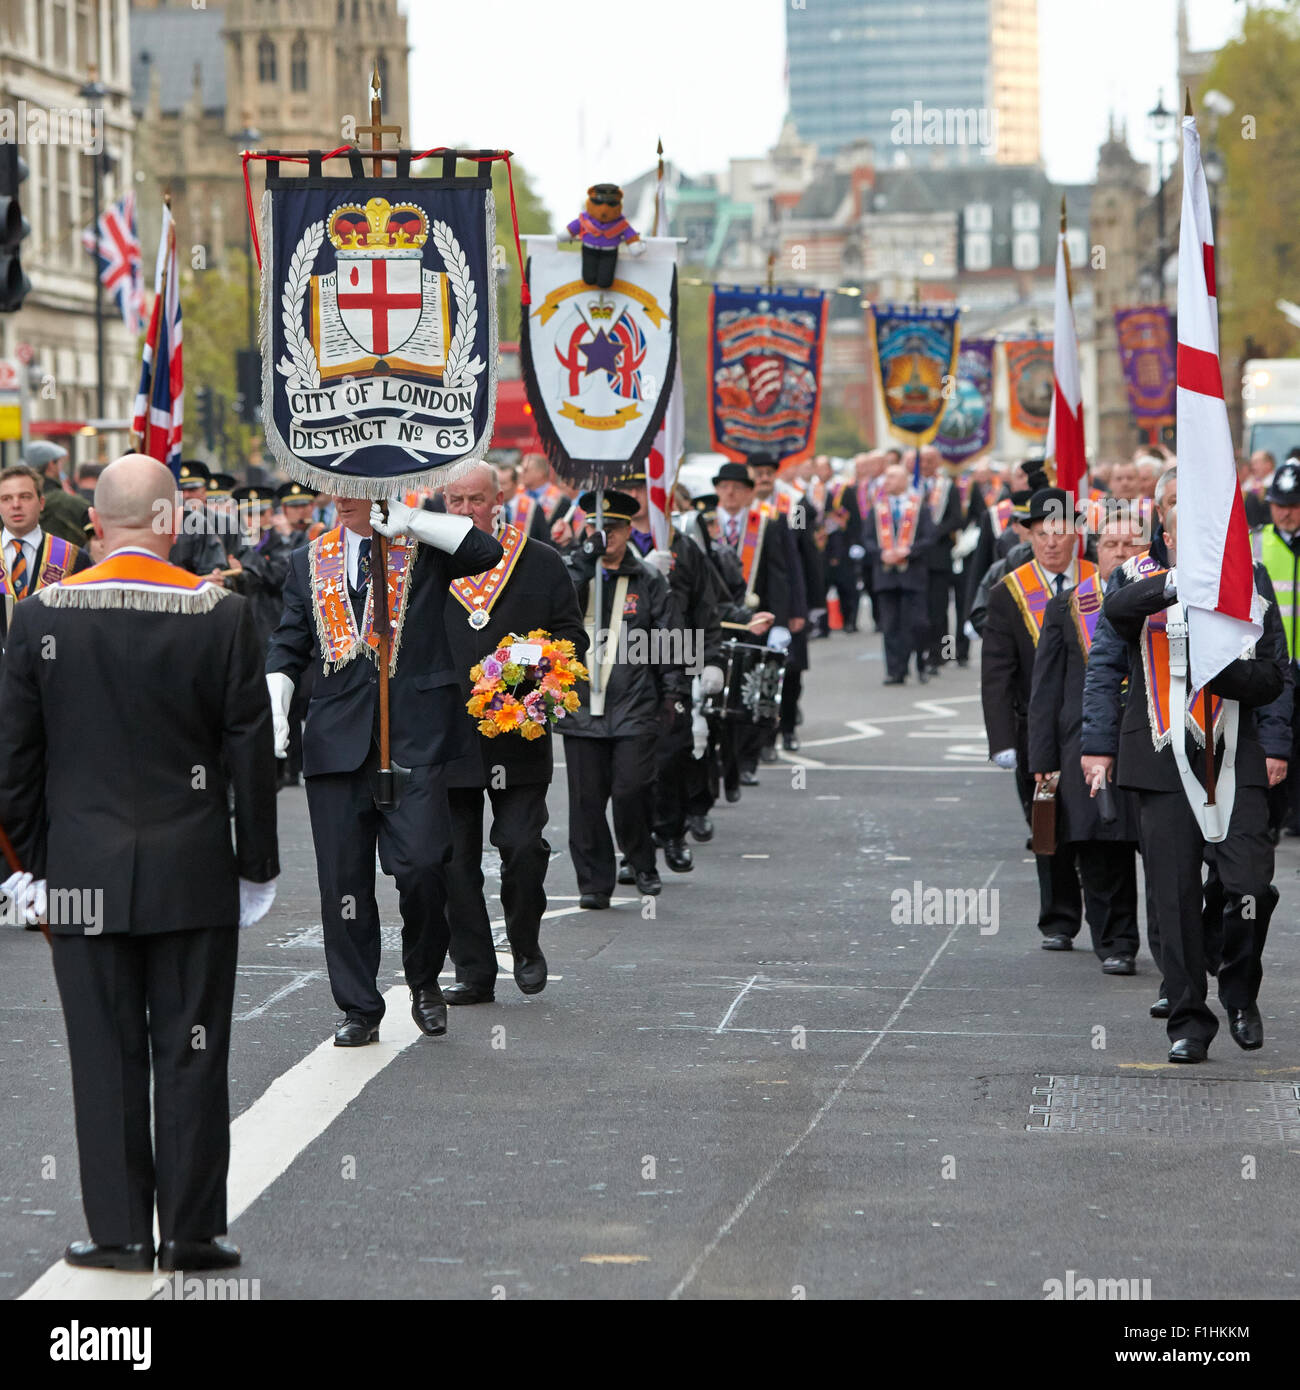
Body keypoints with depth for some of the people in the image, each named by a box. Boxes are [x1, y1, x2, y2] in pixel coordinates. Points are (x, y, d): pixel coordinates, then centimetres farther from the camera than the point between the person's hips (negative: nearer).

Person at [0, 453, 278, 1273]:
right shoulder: (222, 615, -7)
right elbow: (251, 751, -3)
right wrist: (257, 861, 6)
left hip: (83, 875, 1)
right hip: (193, 873, -1)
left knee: (105, 1054, 7)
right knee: (190, 1052, 5)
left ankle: (120, 1230, 9)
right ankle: (193, 1231, 8)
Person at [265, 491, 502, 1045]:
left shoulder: (425, 545, 7)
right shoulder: (309, 560, 17)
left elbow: (486, 551, -12)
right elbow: (287, 647, 16)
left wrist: (407, 520, -10)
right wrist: (276, 711, 0)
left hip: (416, 734, -3)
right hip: (338, 735, 3)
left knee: (421, 864, -12)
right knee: (343, 875, 2)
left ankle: (424, 979, 13)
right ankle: (359, 1009, 12)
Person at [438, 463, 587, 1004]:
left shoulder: (540, 564, 6)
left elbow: (571, 635, 10)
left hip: (518, 738, -1)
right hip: (446, 739, 1)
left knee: (523, 846, -9)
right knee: (455, 859, 2)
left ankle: (525, 946, 16)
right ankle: (474, 972, 10)